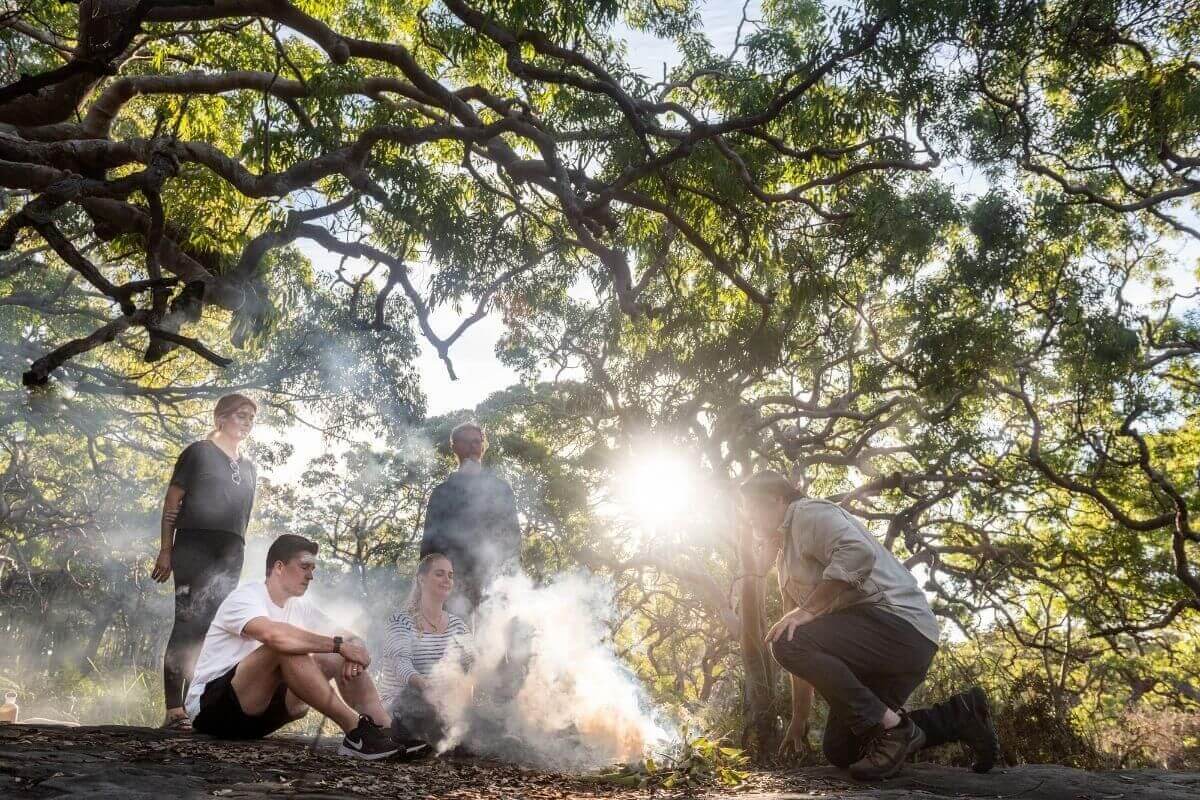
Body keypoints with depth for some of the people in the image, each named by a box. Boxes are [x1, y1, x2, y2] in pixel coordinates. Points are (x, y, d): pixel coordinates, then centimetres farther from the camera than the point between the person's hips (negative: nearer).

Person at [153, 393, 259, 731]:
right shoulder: (198, 452, 5)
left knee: (215, 628, 2)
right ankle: (174, 710, -10)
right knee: (188, 624, -11)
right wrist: (166, 551, -6)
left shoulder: (248, 467, 21)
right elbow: (171, 505, 2)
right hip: (194, 547, -5)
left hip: (230, 555, 5)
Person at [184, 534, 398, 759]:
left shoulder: (301, 607, 9)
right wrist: (339, 645, -30)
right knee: (286, 648, -32)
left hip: (258, 710, 8)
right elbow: (274, 635, -38)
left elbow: (350, 639, 5)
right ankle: (355, 730, -32)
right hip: (210, 705, -8)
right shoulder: (245, 597, -15)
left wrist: (354, 654, -21)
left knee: (336, 659, -6)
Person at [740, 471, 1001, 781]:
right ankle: (956, 717, 14)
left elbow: (858, 553, -27)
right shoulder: (786, 562, 24)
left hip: (899, 623, -10)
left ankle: (892, 727, -17)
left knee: (789, 644, -27)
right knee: (839, 751, 11)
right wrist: (799, 718, 21)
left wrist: (806, 611, -25)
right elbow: (806, 651, 23)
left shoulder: (807, 514, -5)